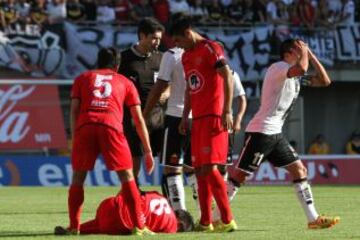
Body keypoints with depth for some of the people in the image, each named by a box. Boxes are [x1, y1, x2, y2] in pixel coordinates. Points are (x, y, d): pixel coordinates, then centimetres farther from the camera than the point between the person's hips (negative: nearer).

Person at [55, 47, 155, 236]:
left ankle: (74, 226, 11)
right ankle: (139, 226, 2)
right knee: (127, 176, 8)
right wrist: (148, 151, 25)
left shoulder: (83, 78, 28)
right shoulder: (125, 82, 28)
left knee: (78, 177, 14)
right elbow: (139, 119, 23)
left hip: (85, 127, 1)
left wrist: (74, 140, 15)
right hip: (111, 127, -1)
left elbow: (74, 111, 15)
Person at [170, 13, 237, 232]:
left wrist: (227, 111, -20)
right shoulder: (186, 56, 18)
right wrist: (185, 116, 18)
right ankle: (205, 222, 10)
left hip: (213, 116, -9)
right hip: (198, 119, 9)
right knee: (199, 170, 7)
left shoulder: (211, 49, -8)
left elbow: (228, 78, -14)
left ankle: (228, 220, -12)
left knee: (209, 168, -14)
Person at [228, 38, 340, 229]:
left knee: (299, 170, 7)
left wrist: (311, 55, 10)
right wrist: (304, 53, -14)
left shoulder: (294, 75, 16)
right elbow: (301, 69, -34)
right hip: (260, 132, -10)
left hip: (275, 134, 10)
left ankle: (313, 218, 8)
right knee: (238, 175, -8)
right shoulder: (279, 68, -12)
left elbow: (324, 81, 16)